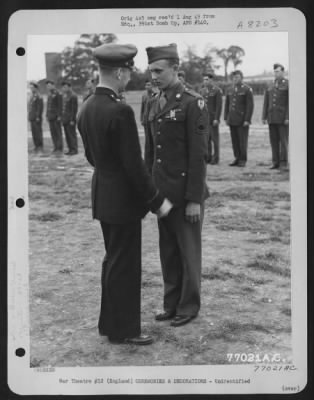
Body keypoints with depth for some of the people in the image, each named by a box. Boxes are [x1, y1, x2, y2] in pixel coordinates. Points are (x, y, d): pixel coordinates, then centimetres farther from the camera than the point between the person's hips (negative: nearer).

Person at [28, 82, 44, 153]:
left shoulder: (39, 97, -10)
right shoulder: (32, 97, 16)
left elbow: (40, 108, -16)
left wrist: (38, 117, -19)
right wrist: (29, 116, 15)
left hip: (37, 118, -8)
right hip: (32, 118, 8)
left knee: (38, 132, -5)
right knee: (34, 133, 9)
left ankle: (40, 147, -1)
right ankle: (36, 146, 14)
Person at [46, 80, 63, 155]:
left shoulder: (58, 94, -8)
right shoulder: (49, 94, 15)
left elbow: (60, 106, -13)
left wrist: (59, 116, -17)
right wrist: (47, 115, 15)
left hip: (56, 117, -8)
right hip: (50, 117, 8)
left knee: (58, 132, -4)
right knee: (53, 132, 7)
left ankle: (60, 148, -1)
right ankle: (56, 147, 13)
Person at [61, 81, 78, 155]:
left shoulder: (73, 96, -12)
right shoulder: (64, 96, 15)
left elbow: (74, 109, -16)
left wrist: (72, 120, -18)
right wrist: (62, 118, 15)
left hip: (70, 120, -9)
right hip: (65, 119, 9)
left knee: (72, 135, -4)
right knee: (67, 135, 10)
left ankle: (74, 150, 1)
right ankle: (70, 149, 15)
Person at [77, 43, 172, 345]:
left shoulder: (86, 108, 4)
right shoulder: (120, 112, -23)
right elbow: (134, 165, -22)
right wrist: (157, 201, -13)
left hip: (102, 195, 9)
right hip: (123, 199, -9)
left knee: (113, 260, 20)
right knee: (125, 265, 4)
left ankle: (110, 322, 33)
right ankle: (123, 330, 17)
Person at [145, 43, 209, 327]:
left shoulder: (194, 103, -13)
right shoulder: (154, 103, 10)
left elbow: (199, 155, -16)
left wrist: (194, 200, -17)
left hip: (186, 194, -7)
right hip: (162, 193, 7)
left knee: (188, 251, 6)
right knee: (168, 251, 13)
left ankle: (189, 306, 20)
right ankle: (172, 304, 26)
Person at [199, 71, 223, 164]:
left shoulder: (217, 91, -6)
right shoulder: (202, 90, 12)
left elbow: (219, 106, -11)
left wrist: (216, 119, -16)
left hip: (213, 118, -5)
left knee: (214, 138, -1)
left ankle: (215, 158, 4)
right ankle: (208, 157, 12)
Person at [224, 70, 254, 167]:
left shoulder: (247, 89, -5)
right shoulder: (230, 90, 12)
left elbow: (250, 105, -9)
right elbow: (227, 105, 17)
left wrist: (247, 120, -14)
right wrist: (226, 118, 9)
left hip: (242, 121, -5)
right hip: (232, 120, 5)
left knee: (242, 140, -2)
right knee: (234, 140, 6)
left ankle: (243, 160, 6)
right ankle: (237, 158, 14)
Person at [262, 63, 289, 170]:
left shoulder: (288, 85, -4)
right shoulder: (271, 86, 14)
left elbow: (290, 102, -10)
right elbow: (266, 102, 12)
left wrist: (288, 118, -17)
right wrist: (264, 117, 4)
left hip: (283, 118, -5)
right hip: (272, 118, 5)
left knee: (283, 140, -5)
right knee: (274, 140, 4)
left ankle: (284, 163, -1)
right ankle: (276, 162, 8)